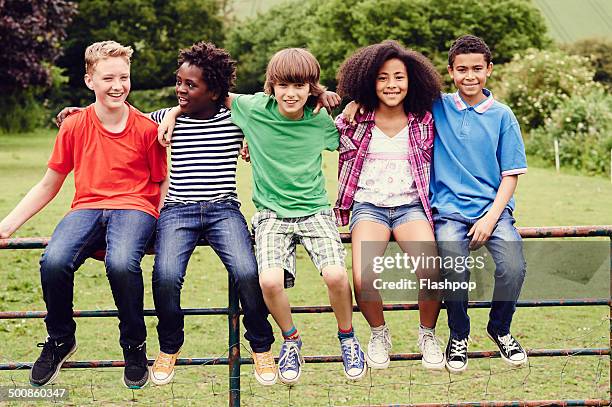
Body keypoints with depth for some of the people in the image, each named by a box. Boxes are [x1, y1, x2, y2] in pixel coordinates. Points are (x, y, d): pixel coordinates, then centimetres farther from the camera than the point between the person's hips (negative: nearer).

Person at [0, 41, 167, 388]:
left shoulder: (146, 129, 3)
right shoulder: (75, 126, 8)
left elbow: (164, 184, 12)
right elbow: (48, 186, 16)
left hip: (134, 207, -2)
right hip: (87, 209, 2)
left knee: (121, 263, -38)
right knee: (53, 262, -32)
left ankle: (135, 346, -10)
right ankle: (60, 340, -2)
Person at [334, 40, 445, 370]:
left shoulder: (423, 122, 5)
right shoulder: (355, 121, 2)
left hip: (411, 205, 0)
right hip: (368, 205, 0)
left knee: (431, 273, -28)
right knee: (363, 279, -28)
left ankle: (427, 334, 4)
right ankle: (378, 334, 5)